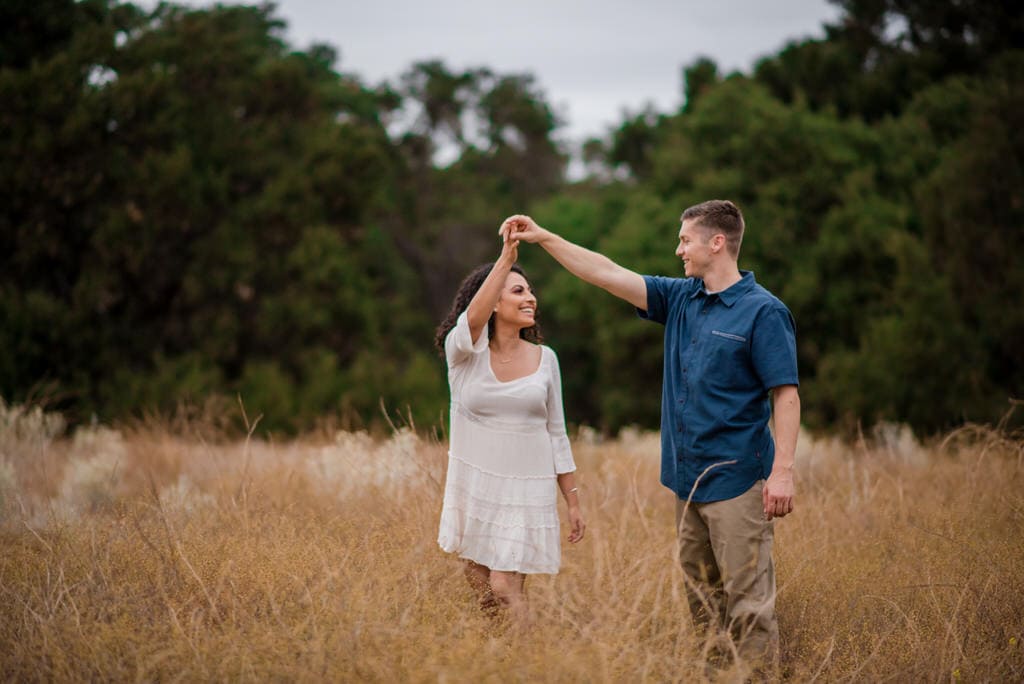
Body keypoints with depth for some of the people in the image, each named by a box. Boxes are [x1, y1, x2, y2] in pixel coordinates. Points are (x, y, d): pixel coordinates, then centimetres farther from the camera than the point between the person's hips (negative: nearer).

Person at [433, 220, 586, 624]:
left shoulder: (544, 359, 5)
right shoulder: (463, 351, -3)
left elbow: (556, 434, 11)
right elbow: (473, 317, -29)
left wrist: (573, 503, 10)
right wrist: (506, 257, -33)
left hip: (527, 491, 0)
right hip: (474, 486, 0)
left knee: (505, 588, -11)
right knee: (479, 585, 5)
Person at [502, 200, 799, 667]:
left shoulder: (763, 311, -10)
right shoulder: (680, 299, 11)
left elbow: (786, 394, -14)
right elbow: (609, 275, 12)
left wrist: (782, 472, -20)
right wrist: (544, 238, 8)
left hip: (736, 482, -8)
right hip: (687, 480, 8)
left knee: (748, 601, -7)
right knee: (702, 600, 14)